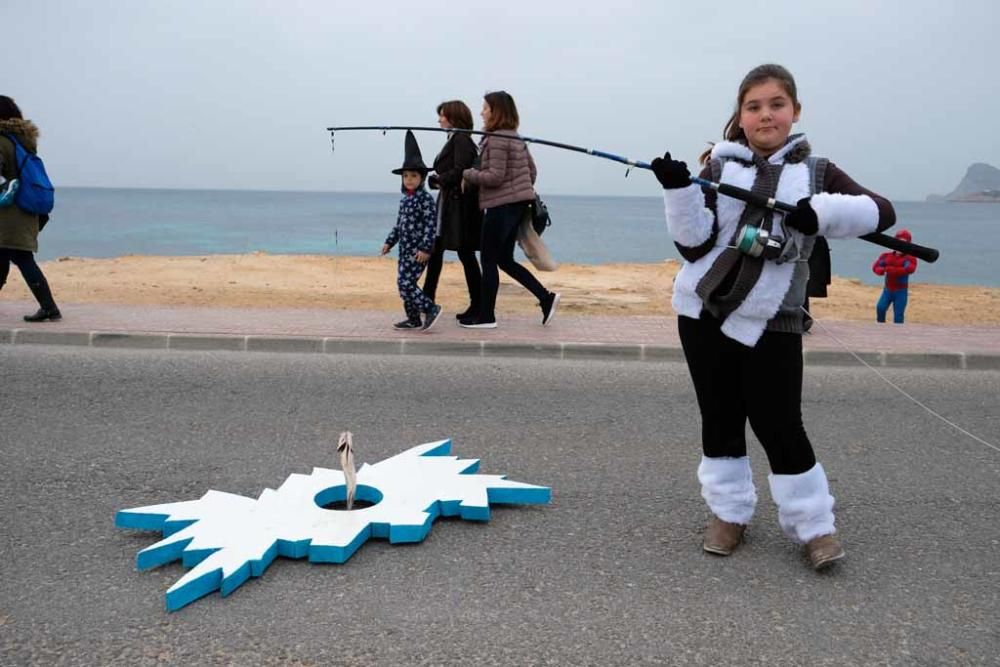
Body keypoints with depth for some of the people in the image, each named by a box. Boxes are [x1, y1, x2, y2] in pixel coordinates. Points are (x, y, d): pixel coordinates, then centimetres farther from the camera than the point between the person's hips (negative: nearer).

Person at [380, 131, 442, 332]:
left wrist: (425, 248, -21)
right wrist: (389, 242, 18)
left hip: (418, 250, -9)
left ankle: (431, 309, -5)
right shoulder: (404, 199, 13)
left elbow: (431, 225, -17)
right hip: (405, 249, 9)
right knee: (403, 284, 10)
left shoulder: (426, 199, -12)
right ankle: (413, 319, 19)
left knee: (405, 283, -15)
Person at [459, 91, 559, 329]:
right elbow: (532, 170, 18)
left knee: (489, 260, 0)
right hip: (517, 203, 9)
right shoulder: (516, 138, 14)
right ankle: (546, 298, 8)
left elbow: (495, 176, -20)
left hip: (501, 205, -9)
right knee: (504, 259, 14)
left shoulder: (496, 139, -14)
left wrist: (466, 174, -9)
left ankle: (486, 316, 6)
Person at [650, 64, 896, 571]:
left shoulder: (815, 172, 5)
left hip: (770, 321, -1)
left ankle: (813, 524, 14)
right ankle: (729, 511, 26)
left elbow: (882, 212, -5)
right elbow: (694, 244, -3)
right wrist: (679, 193, -18)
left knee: (779, 425, -3)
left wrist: (823, 211, -21)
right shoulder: (719, 168, 5)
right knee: (720, 419, 10)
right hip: (704, 311, 2)